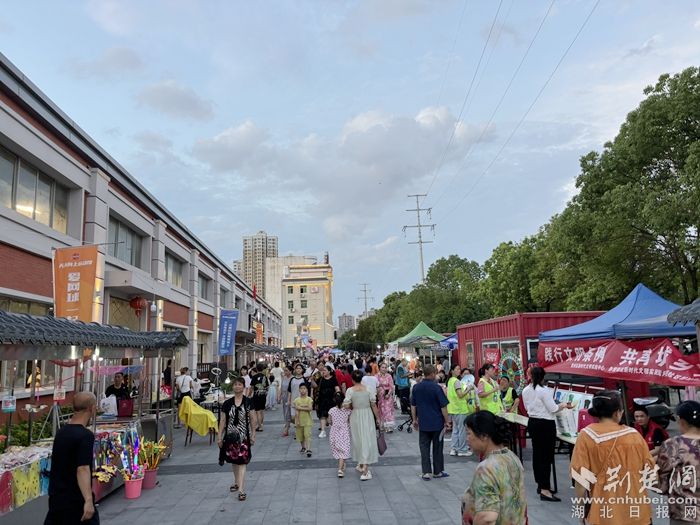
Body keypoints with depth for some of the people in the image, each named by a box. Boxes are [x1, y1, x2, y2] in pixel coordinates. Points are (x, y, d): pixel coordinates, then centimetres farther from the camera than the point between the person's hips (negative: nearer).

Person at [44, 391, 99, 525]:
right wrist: (88, 500, -34)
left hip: (56, 497, 7)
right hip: (76, 500, -7)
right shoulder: (85, 436, -18)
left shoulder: (61, 432, 8)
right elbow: (82, 469, -28)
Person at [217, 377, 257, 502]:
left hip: (243, 436, -3)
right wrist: (219, 436, 3)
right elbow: (223, 421, 5)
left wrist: (253, 435, 0)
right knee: (234, 461, 15)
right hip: (231, 436, 3)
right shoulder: (227, 403, 1)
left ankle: (241, 490, -8)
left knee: (242, 462, -7)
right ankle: (236, 482, 36)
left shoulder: (248, 402, -3)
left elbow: (252, 420, 1)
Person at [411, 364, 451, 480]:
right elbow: (443, 406, -12)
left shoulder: (416, 387, 0)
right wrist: (447, 421, -2)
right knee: (437, 448, 10)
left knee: (424, 447, 8)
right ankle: (438, 471, 20)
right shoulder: (436, 388, -14)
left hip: (423, 423, 3)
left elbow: (413, 405, 8)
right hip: (437, 423, -3)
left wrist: (415, 419, 17)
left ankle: (426, 472, 5)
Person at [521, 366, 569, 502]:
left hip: (532, 423, 8)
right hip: (546, 425, -7)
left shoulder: (525, 390, 4)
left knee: (537, 454, 15)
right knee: (546, 456, -5)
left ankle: (540, 485, 25)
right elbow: (553, 409, -15)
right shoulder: (544, 390, -18)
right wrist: (564, 405, 2)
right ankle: (544, 490, -5)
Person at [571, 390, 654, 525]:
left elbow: (581, 477, -11)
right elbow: (648, 470, 6)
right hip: (635, 510, 3)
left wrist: (580, 508, 0)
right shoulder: (634, 434, -3)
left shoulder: (587, 435, -11)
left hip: (603, 511, -2)